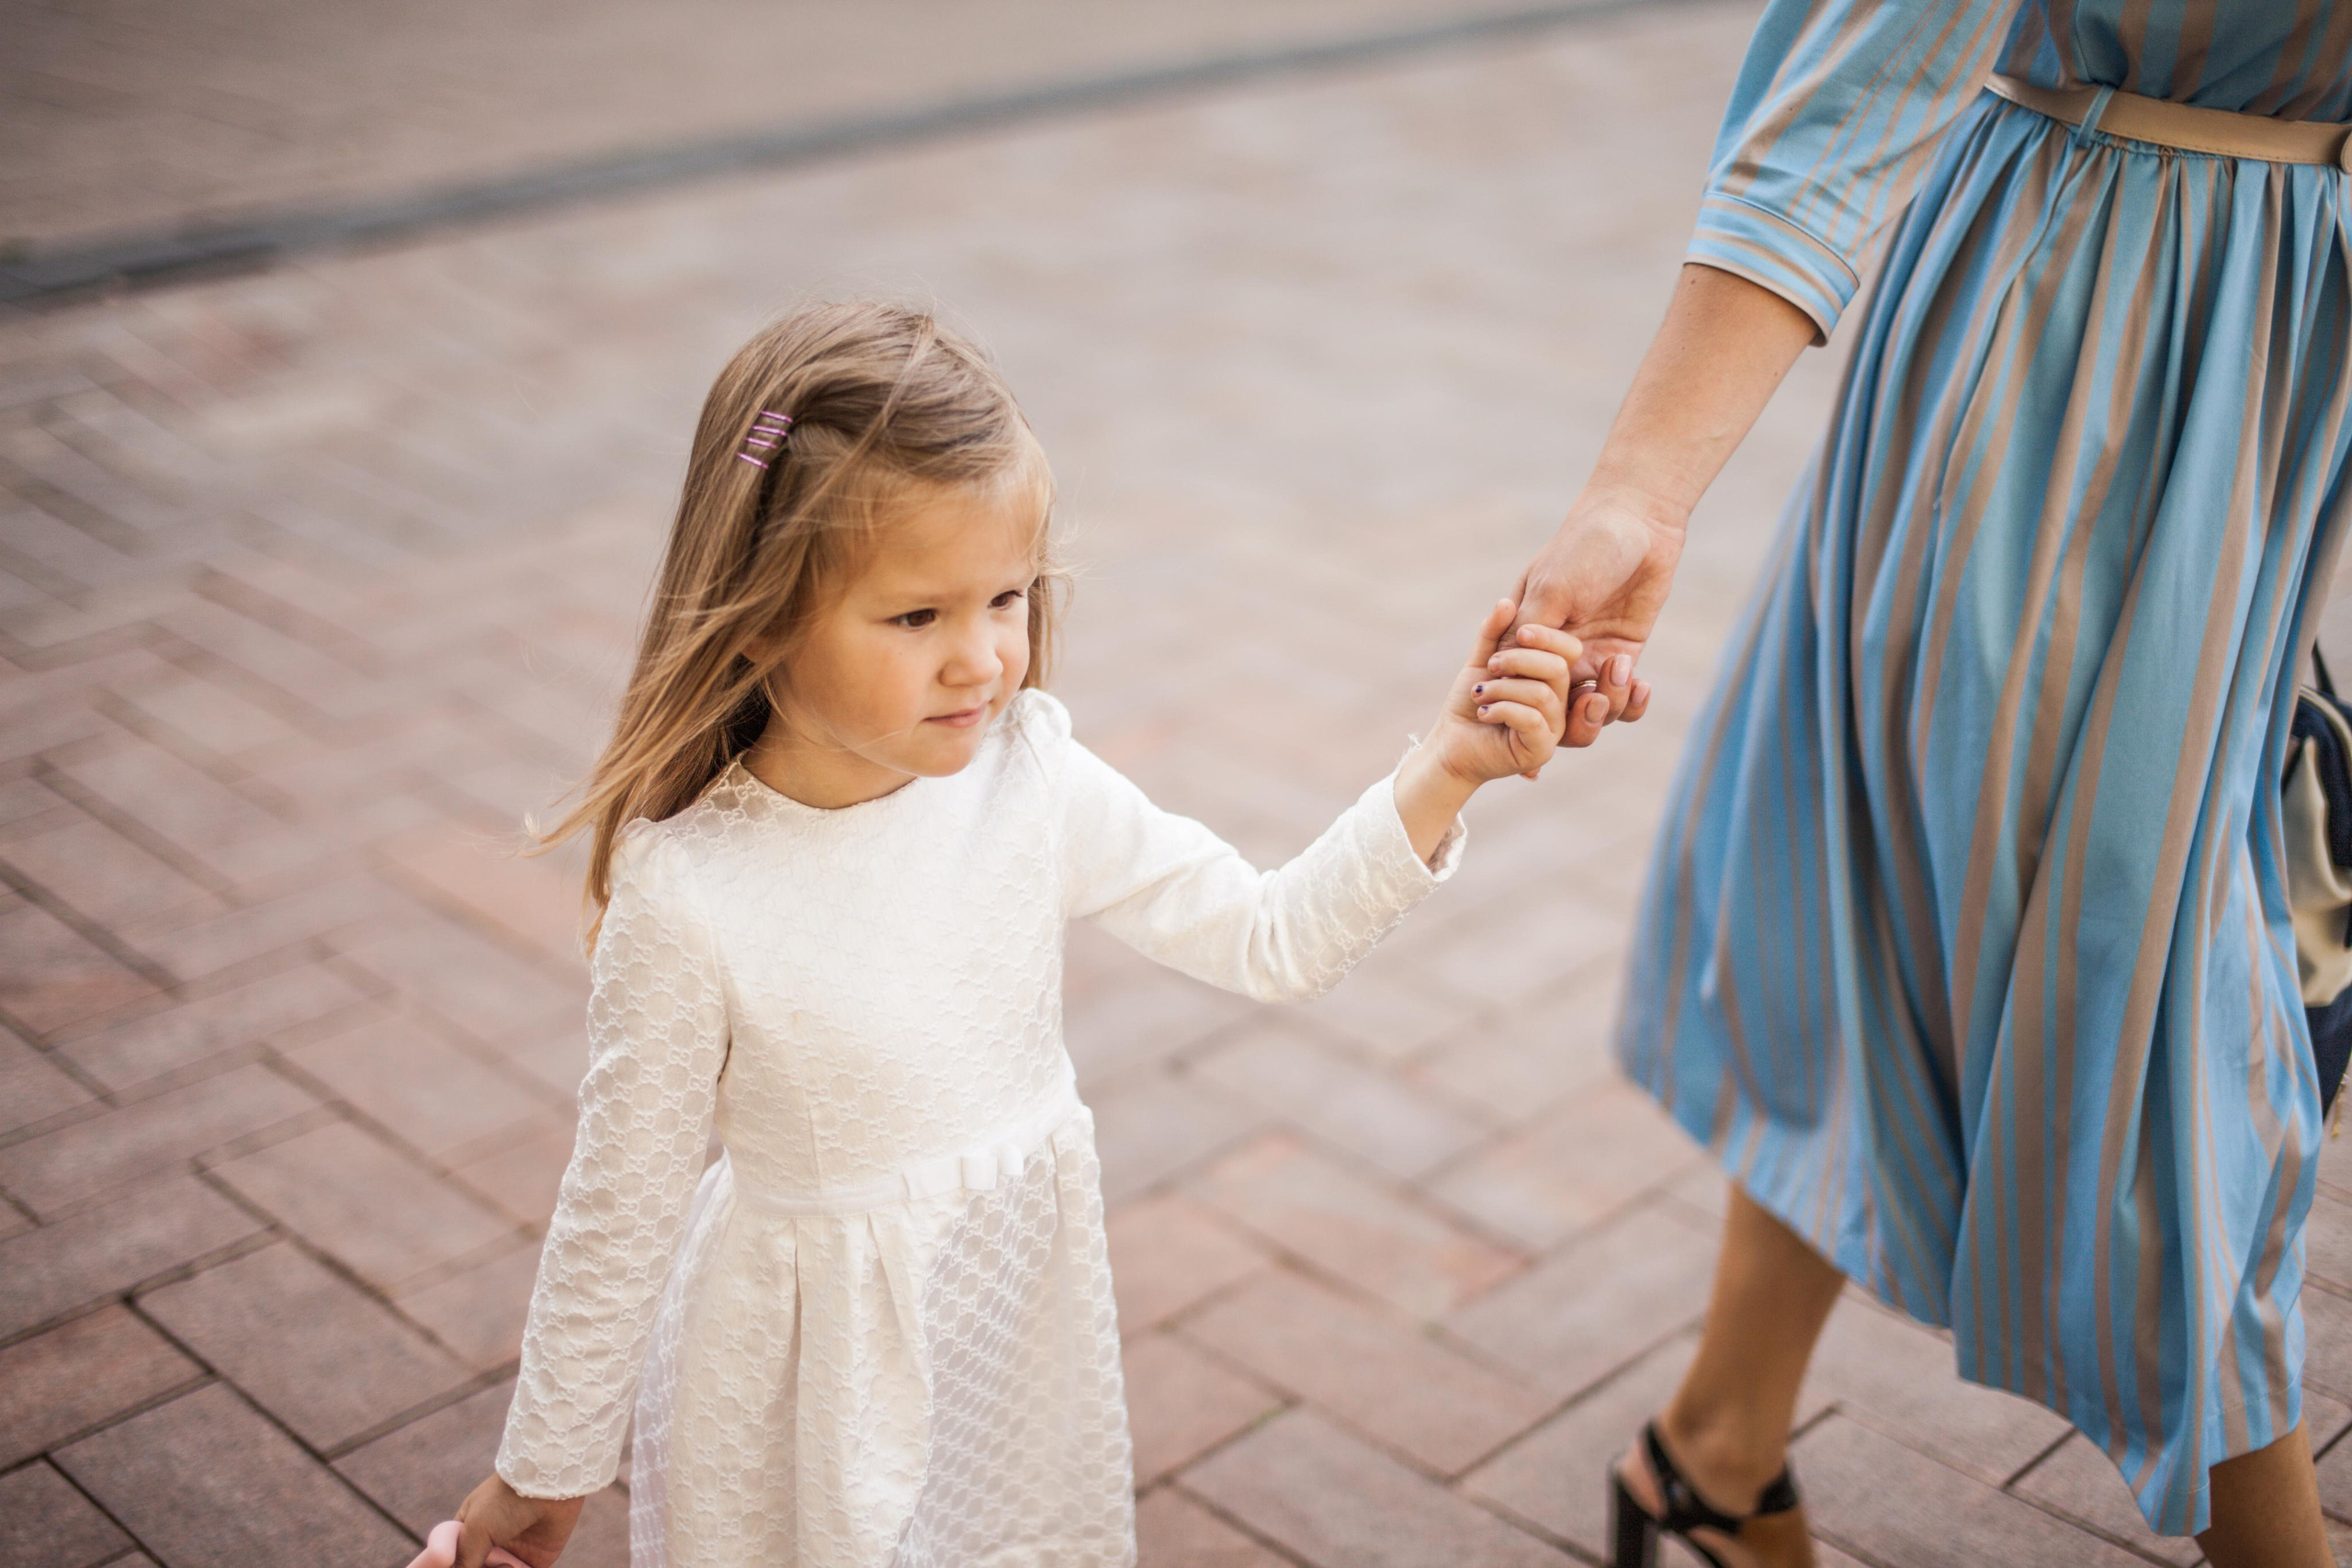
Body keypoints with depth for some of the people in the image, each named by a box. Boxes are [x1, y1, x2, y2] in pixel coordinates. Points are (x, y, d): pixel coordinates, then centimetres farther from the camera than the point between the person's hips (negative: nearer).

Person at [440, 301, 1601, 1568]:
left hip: (1027, 1301, 4)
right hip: (823, 1356, -4)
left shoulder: (1029, 776, -13)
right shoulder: (686, 900, -25)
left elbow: (1273, 941, -6)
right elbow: (620, 1212, -13)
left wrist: (1443, 771, -18)